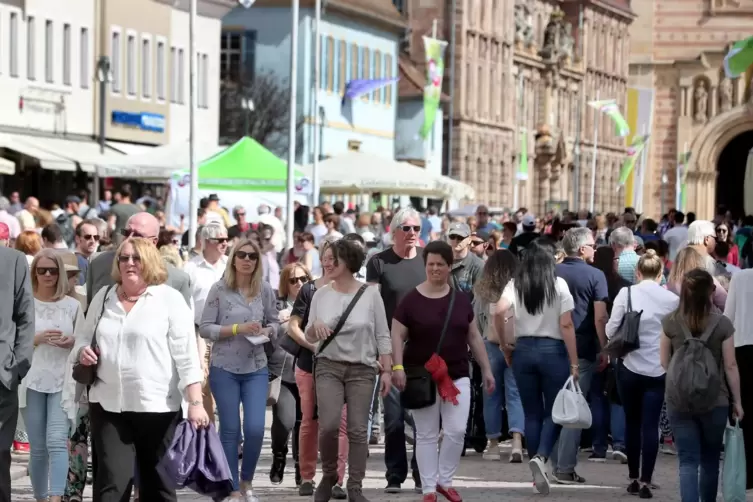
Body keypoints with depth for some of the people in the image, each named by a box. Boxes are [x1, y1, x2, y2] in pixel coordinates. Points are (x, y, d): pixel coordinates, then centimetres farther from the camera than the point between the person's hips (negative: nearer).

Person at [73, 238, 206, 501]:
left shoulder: (169, 299, -4)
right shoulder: (103, 296, 10)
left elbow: (186, 355, -8)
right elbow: (84, 335, 23)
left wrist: (195, 403, -15)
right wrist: (82, 351, -1)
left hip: (157, 407, -3)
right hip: (108, 405, 3)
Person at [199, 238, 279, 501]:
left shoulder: (265, 290, 2)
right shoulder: (219, 289, -6)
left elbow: (274, 322, 15)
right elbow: (204, 328, -7)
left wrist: (267, 331, -8)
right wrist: (237, 328, -18)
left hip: (256, 368, 2)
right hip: (224, 368, -2)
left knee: (255, 429, -5)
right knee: (230, 430, 4)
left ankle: (246, 480, 19)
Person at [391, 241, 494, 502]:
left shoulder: (461, 300, 7)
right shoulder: (411, 300, -4)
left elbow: (474, 336, 13)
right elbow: (397, 336, -6)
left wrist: (486, 369, 11)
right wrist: (398, 366, -19)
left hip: (457, 376, 3)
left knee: (457, 431, -5)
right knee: (426, 435, 3)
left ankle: (445, 481, 14)